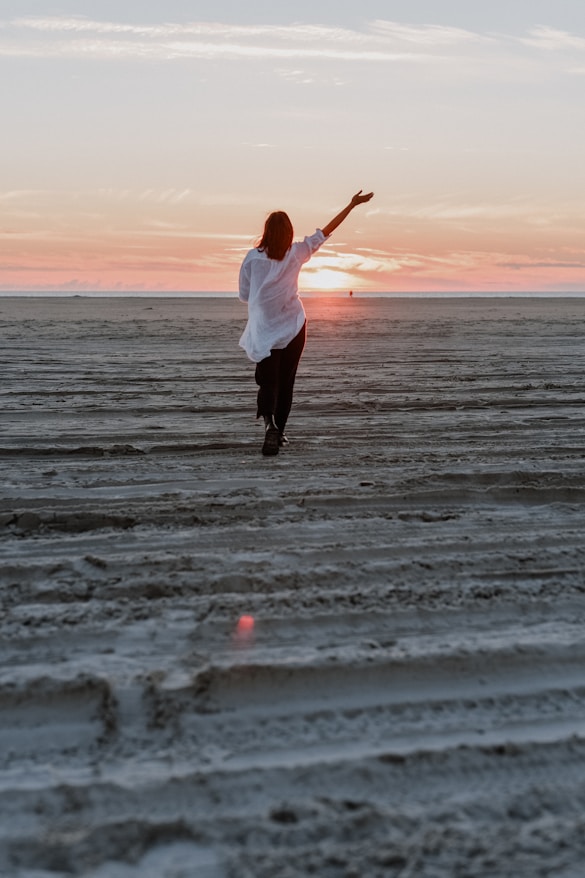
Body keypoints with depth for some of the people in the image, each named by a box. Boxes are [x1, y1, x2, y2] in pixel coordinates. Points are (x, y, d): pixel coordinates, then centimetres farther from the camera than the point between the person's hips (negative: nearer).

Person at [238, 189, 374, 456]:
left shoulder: (253, 257, -6)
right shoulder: (296, 253, -4)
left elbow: (244, 295, -1)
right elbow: (325, 231, 1)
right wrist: (352, 205, 6)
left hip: (264, 330, -1)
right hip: (293, 326, 1)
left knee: (268, 381, 0)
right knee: (286, 381, 13)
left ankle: (268, 422, -29)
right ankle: (279, 431, 16)